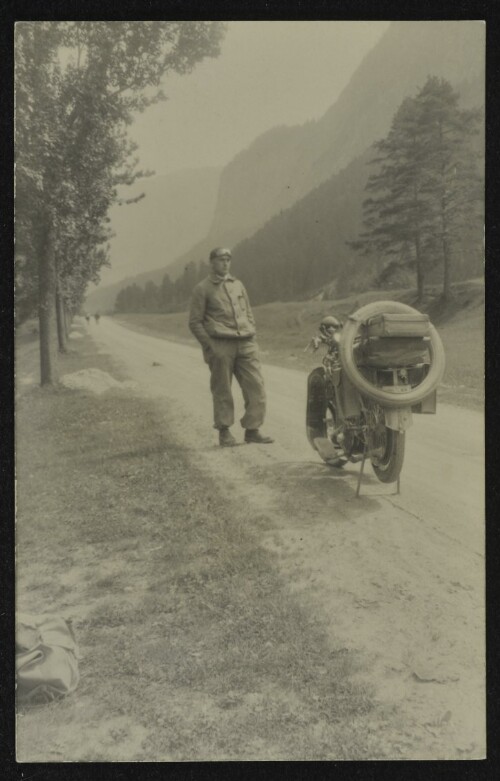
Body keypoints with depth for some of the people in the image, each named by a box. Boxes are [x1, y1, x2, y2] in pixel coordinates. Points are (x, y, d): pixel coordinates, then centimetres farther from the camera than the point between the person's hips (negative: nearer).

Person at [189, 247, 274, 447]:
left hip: (246, 344, 5)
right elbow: (195, 322, 0)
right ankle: (224, 432, 12)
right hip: (220, 345, -5)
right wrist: (210, 346, -8)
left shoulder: (238, 285, 18)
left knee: (256, 387, -1)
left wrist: (251, 336, 11)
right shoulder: (203, 289, 3)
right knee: (222, 391, 1)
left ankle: (252, 430, 7)